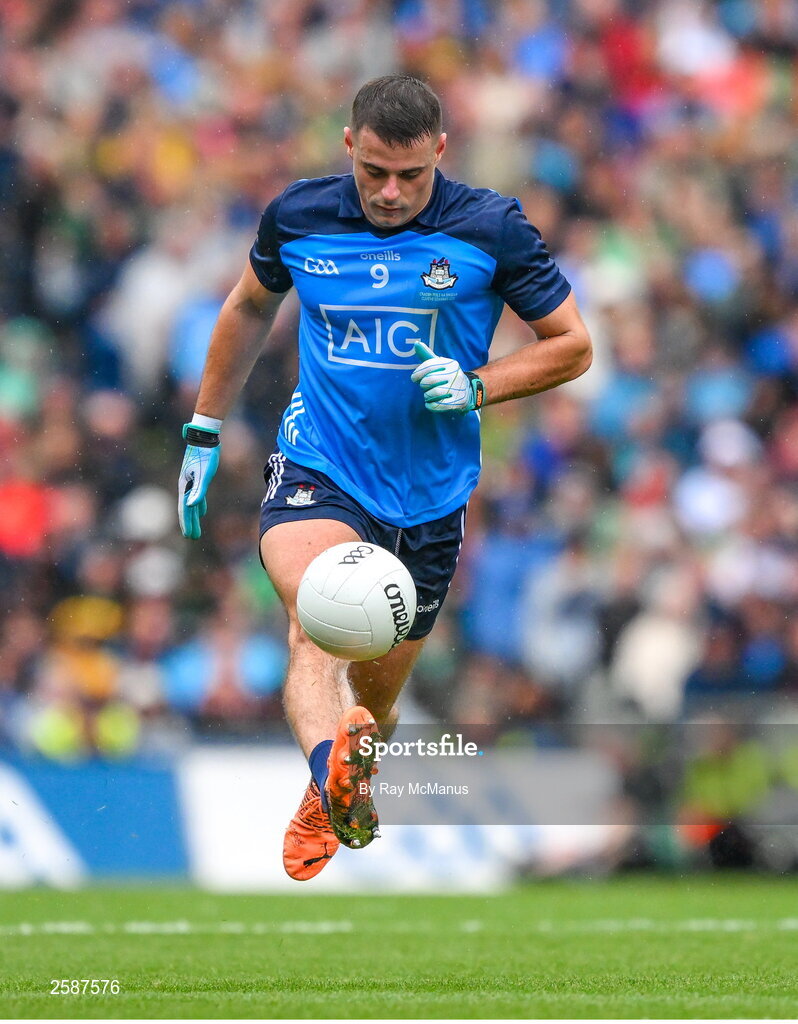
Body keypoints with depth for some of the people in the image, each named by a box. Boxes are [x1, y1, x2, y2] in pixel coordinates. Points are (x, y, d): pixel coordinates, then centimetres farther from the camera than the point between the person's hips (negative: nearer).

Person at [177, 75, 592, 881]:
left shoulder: (490, 229, -6)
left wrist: (476, 386, -14)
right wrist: (204, 431, 20)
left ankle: (326, 808, 47)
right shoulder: (298, 217, -1)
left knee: (374, 701, 14)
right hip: (318, 476, -1)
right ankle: (331, 771, -62)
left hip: (430, 499, 1)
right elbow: (249, 308, 19)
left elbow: (572, 344, 2)